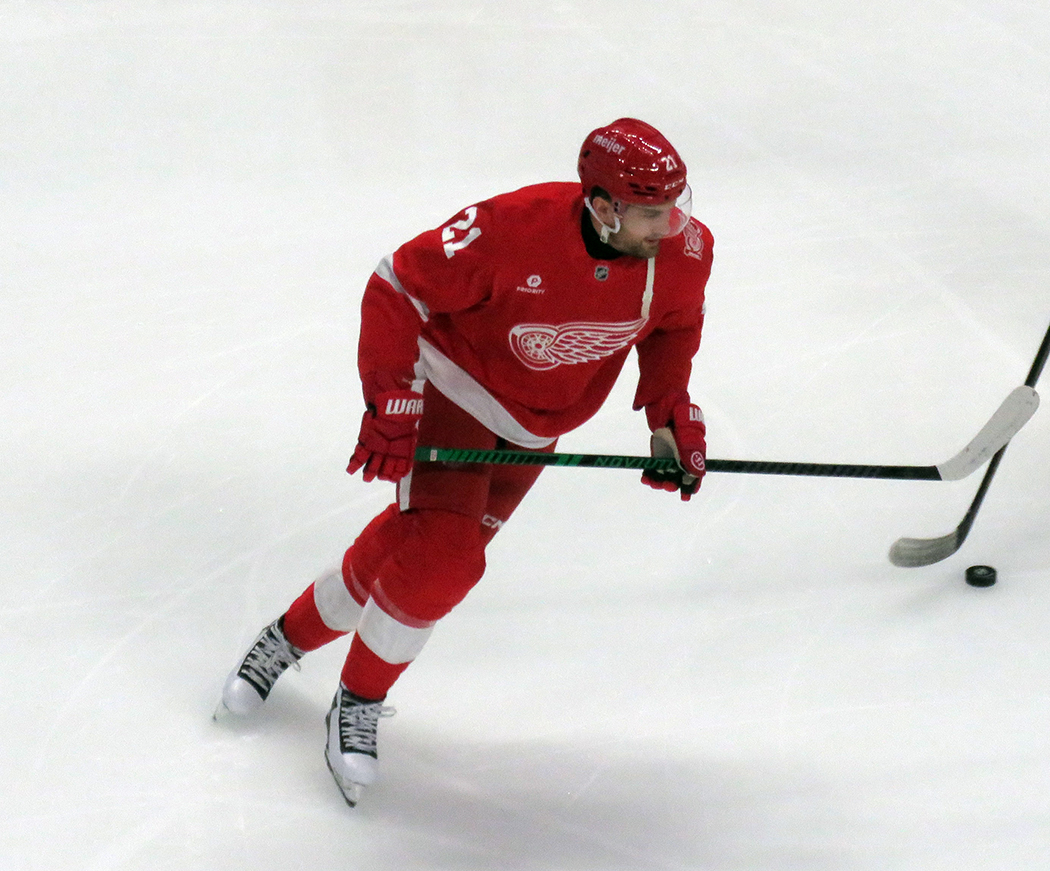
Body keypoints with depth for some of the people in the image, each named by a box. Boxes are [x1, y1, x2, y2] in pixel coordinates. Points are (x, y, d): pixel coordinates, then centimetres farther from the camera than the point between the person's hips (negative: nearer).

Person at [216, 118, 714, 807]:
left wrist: (674, 418, -3)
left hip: (535, 427, 5)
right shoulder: (514, 228, -33)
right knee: (442, 556, -19)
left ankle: (290, 637, 30)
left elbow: (674, 327, 6)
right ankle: (358, 702, 6)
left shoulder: (686, 250, -18)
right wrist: (391, 405, -24)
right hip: (458, 385, -5)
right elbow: (397, 289, -21)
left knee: (411, 543, 6)